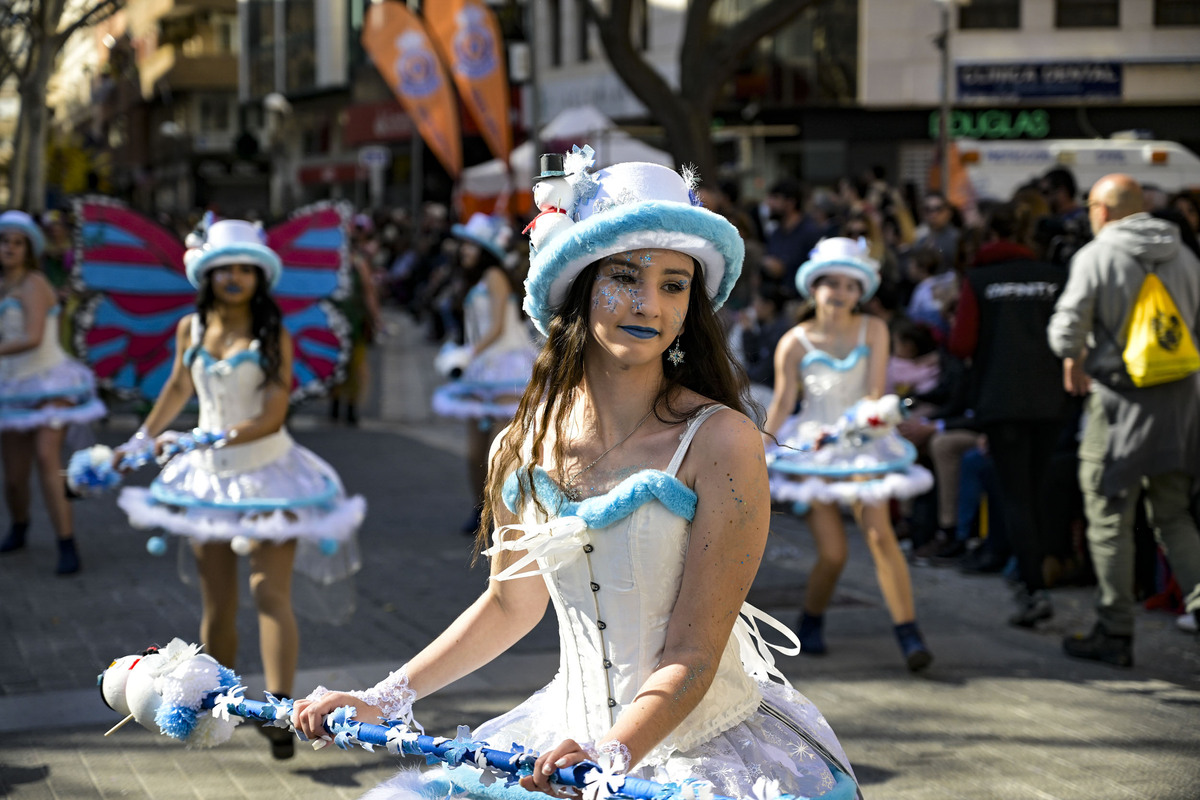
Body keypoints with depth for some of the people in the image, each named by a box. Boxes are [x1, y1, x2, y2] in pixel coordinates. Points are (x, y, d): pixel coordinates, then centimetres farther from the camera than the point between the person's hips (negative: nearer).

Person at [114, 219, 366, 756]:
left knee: (271, 594, -12)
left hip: (267, 474, -4)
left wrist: (208, 439, -25)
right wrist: (141, 440, 21)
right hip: (208, 476, 4)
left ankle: (280, 710, -17)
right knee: (216, 603, 8)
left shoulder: (273, 336, -9)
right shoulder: (191, 328, 2)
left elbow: (272, 415, -16)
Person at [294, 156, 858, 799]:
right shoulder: (522, 449, 0)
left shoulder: (720, 441, -14)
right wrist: (386, 699, 13)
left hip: (711, 740, -3)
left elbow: (693, 655, -16)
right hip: (571, 738, 4)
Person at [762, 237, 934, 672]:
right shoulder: (794, 343, -4)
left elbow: (875, 392, -7)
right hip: (811, 451, -1)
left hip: (863, 446, 1)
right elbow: (781, 405, -1)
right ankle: (811, 623, 22)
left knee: (880, 535, -16)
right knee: (832, 552, -6)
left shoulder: (873, 330, -1)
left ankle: (908, 634, -14)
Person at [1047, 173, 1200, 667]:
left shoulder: (1095, 256, -7)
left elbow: (1067, 327, -11)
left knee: (1110, 519, 4)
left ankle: (1114, 635, 7)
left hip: (1121, 399, -5)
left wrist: (1073, 362, 8)